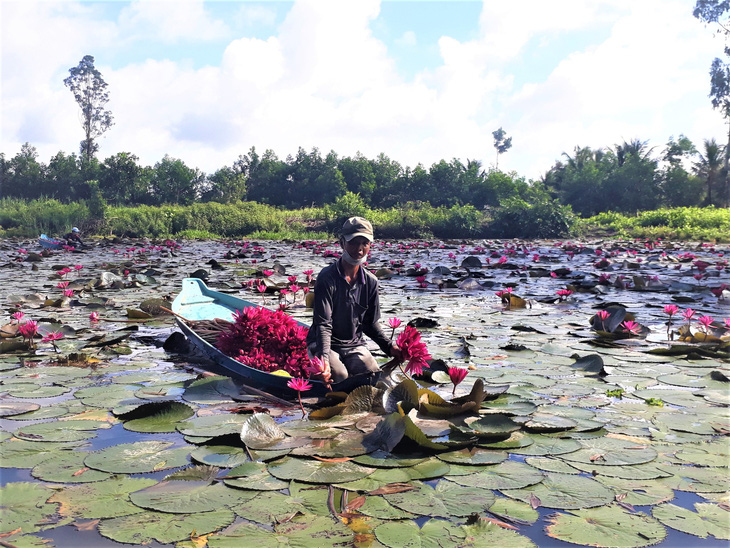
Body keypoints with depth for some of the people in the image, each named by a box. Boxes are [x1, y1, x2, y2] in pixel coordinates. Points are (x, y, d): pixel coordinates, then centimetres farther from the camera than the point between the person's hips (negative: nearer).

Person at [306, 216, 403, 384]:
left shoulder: (370, 282, 2)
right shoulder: (327, 278, -15)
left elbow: (371, 324, 11)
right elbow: (323, 324, -21)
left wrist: (390, 347, -6)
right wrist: (324, 358, -36)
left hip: (355, 345, 5)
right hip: (324, 344, -4)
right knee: (339, 376, -31)